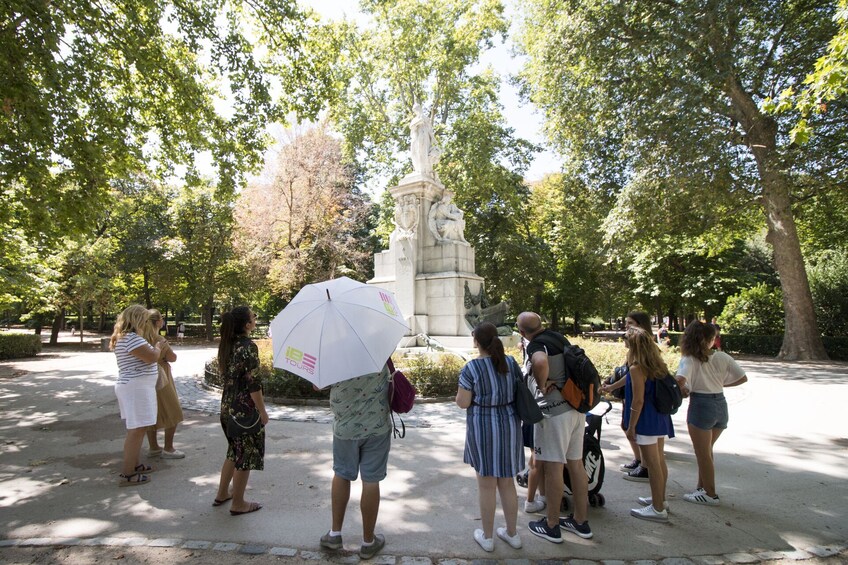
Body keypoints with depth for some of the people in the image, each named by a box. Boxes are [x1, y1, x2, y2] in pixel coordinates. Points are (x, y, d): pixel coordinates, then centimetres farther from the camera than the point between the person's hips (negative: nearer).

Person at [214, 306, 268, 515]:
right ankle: (237, 504, 19)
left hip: (227, 406, 8)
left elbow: (223, 374, 12)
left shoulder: (225, 344, 4)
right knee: (246, 455, 7)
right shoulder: (248, 347, -21)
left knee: (234, 450, 24)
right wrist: (263, 412, -12)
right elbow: (254, 384, -21)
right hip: (245, 408, -8)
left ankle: (222, 493, 37)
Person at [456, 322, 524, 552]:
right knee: (507, 482, 18)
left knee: (486, 484, 9)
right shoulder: (511, 363, 0)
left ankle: (487, 537, 23)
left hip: (483, 428, -4)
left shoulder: (471, 368, -15)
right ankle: (512, 533, 31)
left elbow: (463, 403, -13)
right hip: (509, 426, 5)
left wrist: (461, 392, 6)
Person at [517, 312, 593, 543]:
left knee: (553, 468, 3)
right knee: (576, 464, 16)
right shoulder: (560, 337, 10)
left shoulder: (535, 345, -16)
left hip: (554, 411, -8)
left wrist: (542, 384, -21)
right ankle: (580, 521, 29)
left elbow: (541, 362, -38)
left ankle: (552, 526, 17)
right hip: (577, 407, 8)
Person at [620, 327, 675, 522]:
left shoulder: (636, 368, -18)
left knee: (652, 464, 0)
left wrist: (631, 426, -14)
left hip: (647, 421, -9)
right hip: (660, 419, 9)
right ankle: (660, 500, 33)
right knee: (660, 462, 19)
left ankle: (658, 509, 9)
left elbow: (638, 400, -20)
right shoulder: (656, 365, 7)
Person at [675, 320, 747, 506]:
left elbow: (680, 380, -28)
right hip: (721, 405, 6)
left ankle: (710, 495, 20)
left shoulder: (689, 360, -12)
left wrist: (684, 390, -8)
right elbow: (743, 378, 6)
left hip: (701, 405, -6)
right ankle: (702, 488, 30)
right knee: (706, 451, 21)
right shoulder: (722, 357, 1)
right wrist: (722, 384, 17)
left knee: (703, 454, 9)